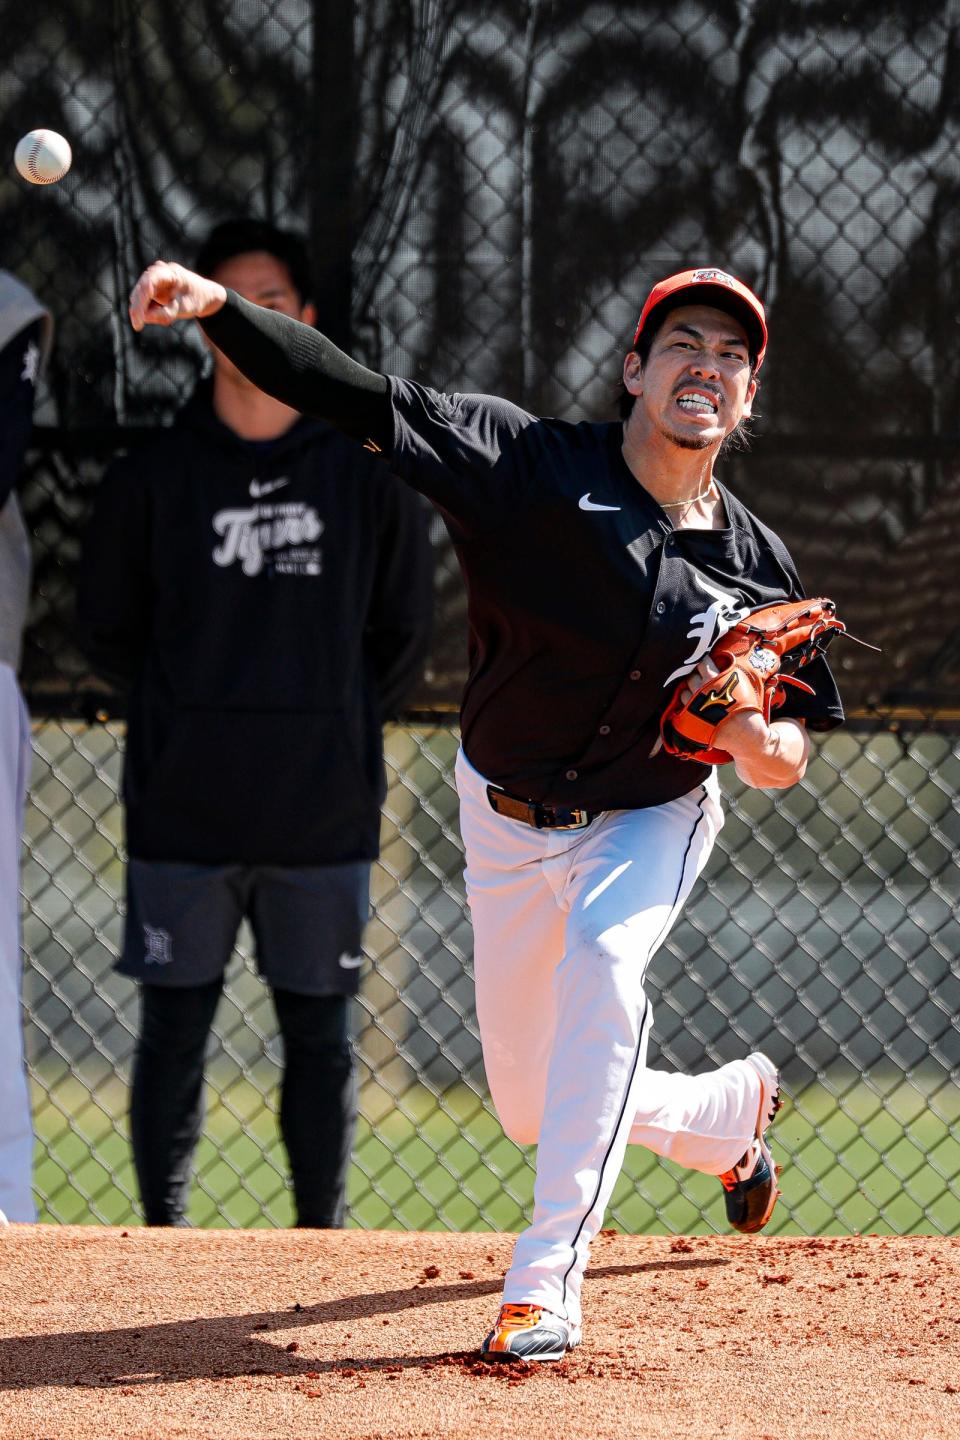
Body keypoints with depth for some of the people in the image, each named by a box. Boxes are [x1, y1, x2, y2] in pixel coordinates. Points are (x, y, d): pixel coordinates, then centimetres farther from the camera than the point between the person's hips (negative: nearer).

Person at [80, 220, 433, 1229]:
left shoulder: (369, 474, 2)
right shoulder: (151, 480, 0)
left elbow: (403, 635, 10)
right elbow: (107, 632, 10)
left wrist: (335, 729, 8)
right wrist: (189, 723, 7)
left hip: (324, 813, 0)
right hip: (181, 814, 0)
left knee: (320, 1036, 6)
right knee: (173, 1032, 4)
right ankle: (164, 1241, 12)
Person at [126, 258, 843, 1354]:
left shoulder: (755, 564, -13)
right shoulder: (530, 461, -19)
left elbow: (784, 766, -3)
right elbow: (357, 395, -29)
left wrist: (748, 729, -27)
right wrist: (217, 309, -43)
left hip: (649, 819, -1)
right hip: (507, 817, 1)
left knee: (601, 959, -34)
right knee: (532, 1109, 10)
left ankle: (547, 1284, -32)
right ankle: (732, 1112, 44)